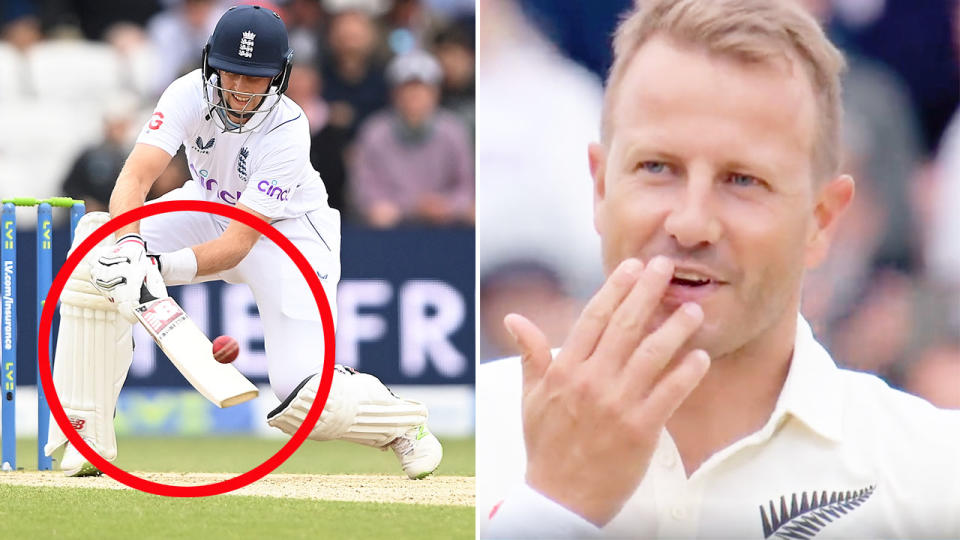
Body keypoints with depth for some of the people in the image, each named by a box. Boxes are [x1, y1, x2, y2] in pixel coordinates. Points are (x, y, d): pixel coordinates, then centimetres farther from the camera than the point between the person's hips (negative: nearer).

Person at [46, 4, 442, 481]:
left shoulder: (287, 132, -32)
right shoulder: (190, 94, -24)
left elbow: (238, 243, -36)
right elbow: (135, 177, -35)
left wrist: (161, 265, -52)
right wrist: (129, 247, -55)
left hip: (288, 232, -4)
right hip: (209, 211, 4)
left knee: (304, 395, -21)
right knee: (100, 252, -22)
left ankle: (402, 423, 14)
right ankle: (86, 437, -15)